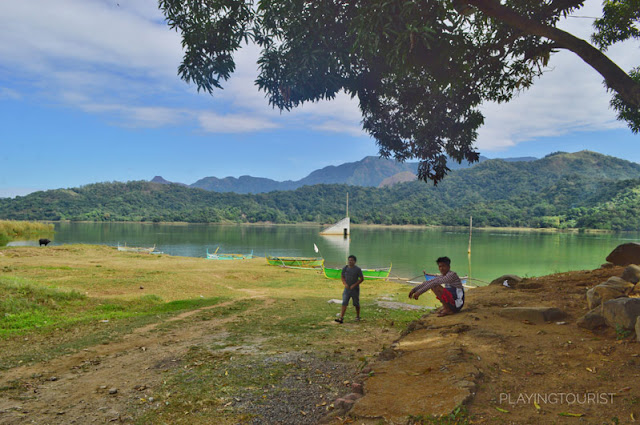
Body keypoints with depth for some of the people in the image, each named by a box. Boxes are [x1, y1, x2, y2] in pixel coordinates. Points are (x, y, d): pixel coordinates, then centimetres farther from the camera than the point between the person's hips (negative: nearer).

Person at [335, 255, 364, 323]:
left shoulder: (358, 269, -9)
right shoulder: (345, 268, 1)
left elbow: (362, 279, -7)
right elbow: (343, 277, 11)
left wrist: (354, 285, -16)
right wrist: (345, 284, -8)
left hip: (355, 289, -2)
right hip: (347, 289, 2)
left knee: (356, 304, 10)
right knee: (344, 303, -8)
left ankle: (358, 317, 30)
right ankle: (341, 318, -13)